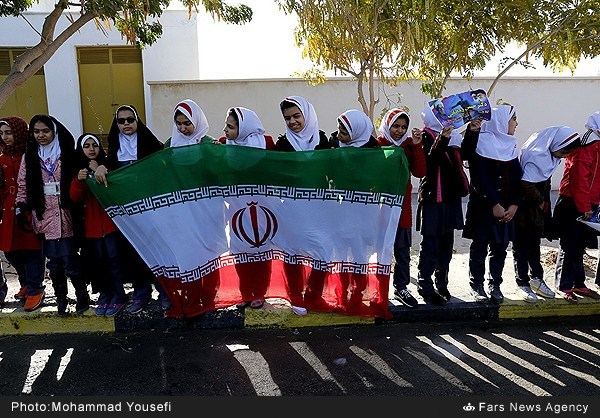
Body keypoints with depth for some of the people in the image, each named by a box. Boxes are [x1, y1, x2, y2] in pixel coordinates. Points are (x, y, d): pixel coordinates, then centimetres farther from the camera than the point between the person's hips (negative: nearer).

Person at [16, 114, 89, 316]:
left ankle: (82, 295, 16)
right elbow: (23, 185, 12)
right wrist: (21, 207, 2)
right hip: (44, 217, 2)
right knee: (54, 262, 7)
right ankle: (61, 299, 23)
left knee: (70, 260, -5)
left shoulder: (67, 154, 5)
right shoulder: (29, 156, 11)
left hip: (65, 217, -2)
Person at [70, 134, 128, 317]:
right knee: (98, 261, 7)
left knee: (114, 259, -4)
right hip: (92, 224, 3)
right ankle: (104, 296, 19)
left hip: (111, 221, -3)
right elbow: (75, 197, -3)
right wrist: (79, 180, -21)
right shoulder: (79, 169, 10)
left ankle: (118, 297, 6)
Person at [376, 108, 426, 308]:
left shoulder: (409, 145, 8)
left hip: (402, 203, 3)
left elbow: (420, 172, -4)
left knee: (402, 248, 8)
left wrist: (417, 146, -10)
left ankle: (401, 286, 21)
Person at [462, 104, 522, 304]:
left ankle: (495, 285, 20)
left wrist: (514, 204, -4)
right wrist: (494, 204, -15)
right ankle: (476, 286, 15)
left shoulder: (511, 146, 13)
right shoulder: (481, 143, -7)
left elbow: (517, 178, 9)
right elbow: (479, 178, -13)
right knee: (479, 247, 3)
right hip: (483, 207, -6)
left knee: (500, 248, 8)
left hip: (507, 209, 6)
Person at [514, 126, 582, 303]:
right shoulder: (535, 157, -26)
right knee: (522, 246, 1)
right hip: (523, 210, -9)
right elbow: (526, 186, -29)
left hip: (537, 209, 9)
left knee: (534, 243, 17)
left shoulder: (550, 155, 3)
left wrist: (545, 203, 7)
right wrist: (540, 202, -13)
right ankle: (522, 284, 10)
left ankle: (537, 278, 29)